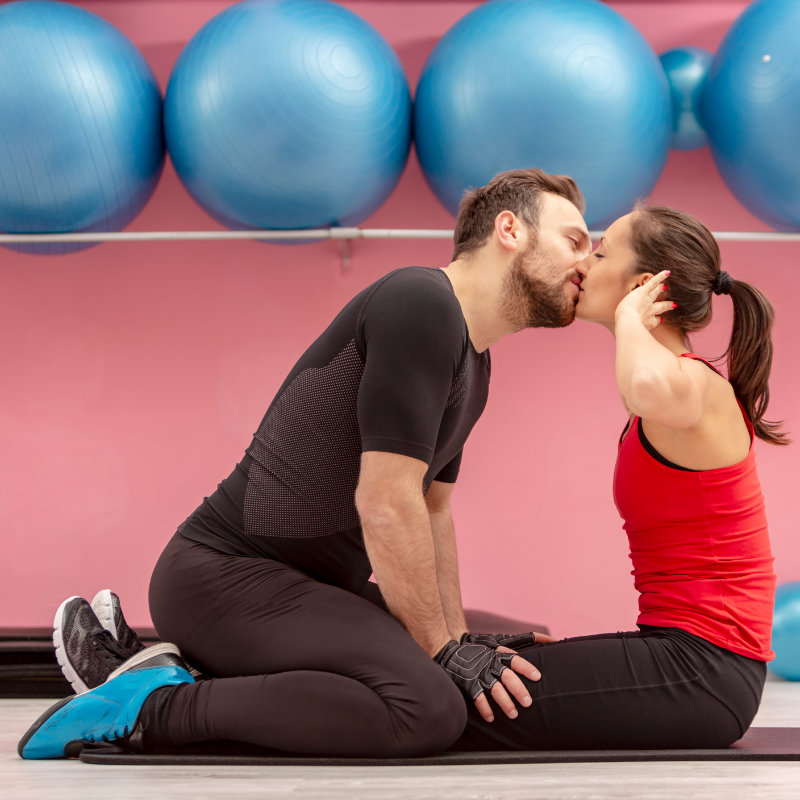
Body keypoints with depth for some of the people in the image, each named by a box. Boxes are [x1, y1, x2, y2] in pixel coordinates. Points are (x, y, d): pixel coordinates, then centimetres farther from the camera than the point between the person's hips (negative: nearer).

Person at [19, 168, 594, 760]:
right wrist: (443, 651, -13)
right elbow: (386, 503, -21)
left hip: (311, 578, 11)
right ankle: (158, 707, -12)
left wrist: (461, 639, 15)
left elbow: (432, 511, 22)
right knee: (430, 708, -30)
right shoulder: (420, 305, -16)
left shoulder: (475, 364, 17)